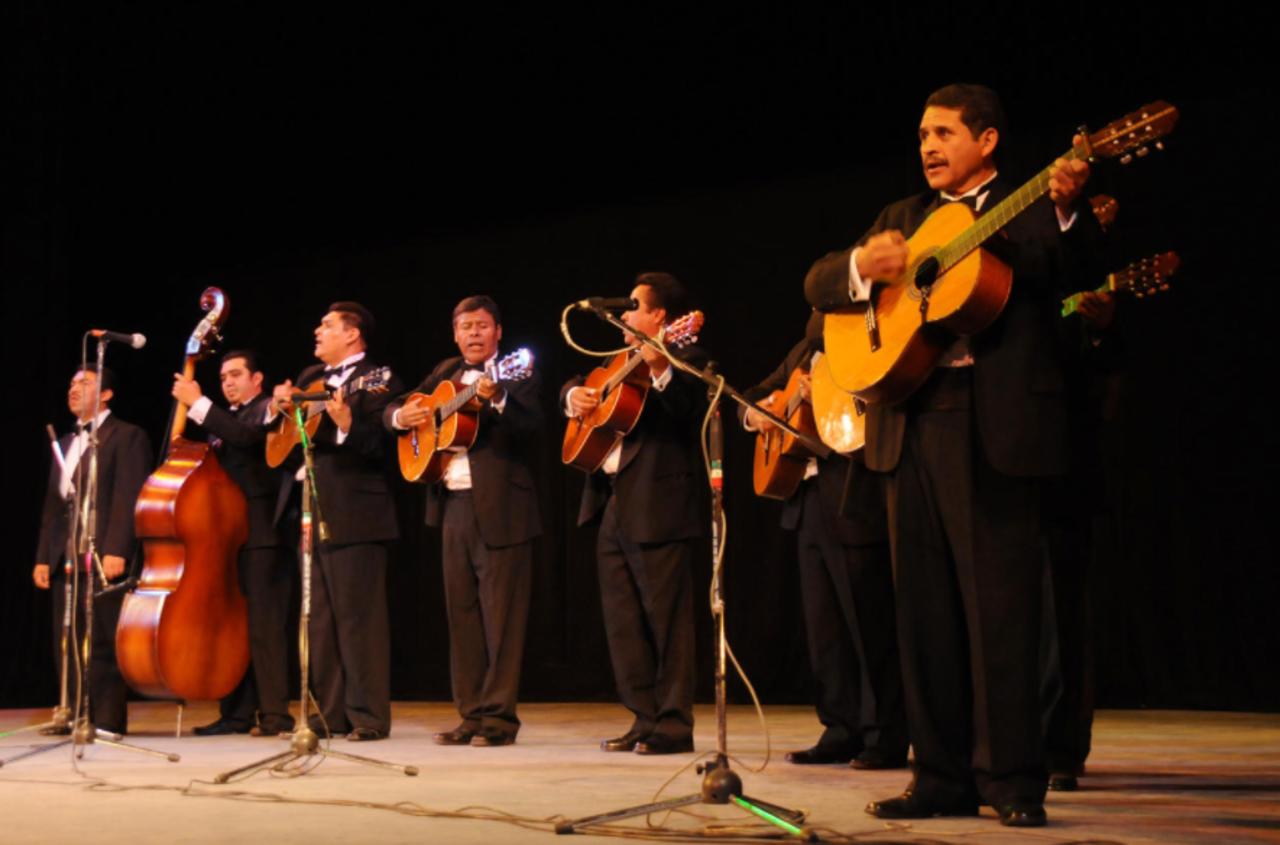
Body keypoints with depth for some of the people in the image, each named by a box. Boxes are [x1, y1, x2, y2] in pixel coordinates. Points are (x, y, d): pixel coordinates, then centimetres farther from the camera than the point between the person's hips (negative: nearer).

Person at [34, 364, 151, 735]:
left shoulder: (127, 436, -1)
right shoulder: (64, 443, 23)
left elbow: (128, 498, -11)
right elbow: (52, 505, 21)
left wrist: (116, 550, -20)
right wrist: (43, 557, 13)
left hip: (103, 557, -7)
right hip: (65, 560, 7)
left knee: (104, 644, -6)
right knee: (69, 645, 5)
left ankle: (108, 722, -2)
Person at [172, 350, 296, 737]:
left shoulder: (268, 410, -2)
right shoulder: (224, 420, 22)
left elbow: (245, 436, -23)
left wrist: (198, 404, -21)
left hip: (262, 537, -8)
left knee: (264, 626, -10)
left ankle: (274, 714, -8)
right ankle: (238, 713, 11)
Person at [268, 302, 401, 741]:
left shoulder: (377, 382, -5)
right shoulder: (310, 378, 19)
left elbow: (381, 446, -15)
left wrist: (347, 426, -31)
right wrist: (276, 408, 2)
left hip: (353, 517, -8)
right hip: (310, 517, 8)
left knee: (358, 617, -6)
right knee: (320, 620, 11)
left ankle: (369, 717, -2)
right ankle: (332, 714, 17)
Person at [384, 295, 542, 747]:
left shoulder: (517, 375, -1)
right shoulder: (446, 373, 18)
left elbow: (532, 430, -16)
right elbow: (392, 409, 21)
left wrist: (498, 398, -32)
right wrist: (402, 415, -2)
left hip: (499, 509, -6)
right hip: (454, 506, 7)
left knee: (500, 619, -5)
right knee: (462, 615, 8)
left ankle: (499, 718, 0)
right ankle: (472, 715, 14)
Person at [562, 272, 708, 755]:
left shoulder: (684, 359, -6)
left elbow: (691, 412, -22)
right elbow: (577, 387, 28)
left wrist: (661, 371, -37)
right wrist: (574, 394, 6)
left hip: (658, 508, -9)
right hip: (615, 506, 9)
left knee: (665, 619, -6)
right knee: (623, 622, 10)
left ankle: (673, 725, -1)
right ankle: (645, 719, 16)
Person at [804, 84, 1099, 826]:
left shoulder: (1028, 210, 4)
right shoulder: (903, 220, 20)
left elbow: (1063, 266, -17)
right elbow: (818, 285, 15)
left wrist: (1067, 208, -37)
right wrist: (861, 266, -7)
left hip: (996, 429, -5)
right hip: (912, 425, 6)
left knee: (1000, 606, -5)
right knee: (926, 607, 6)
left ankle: (1013, 779, 2)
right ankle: (944, 777, 13)